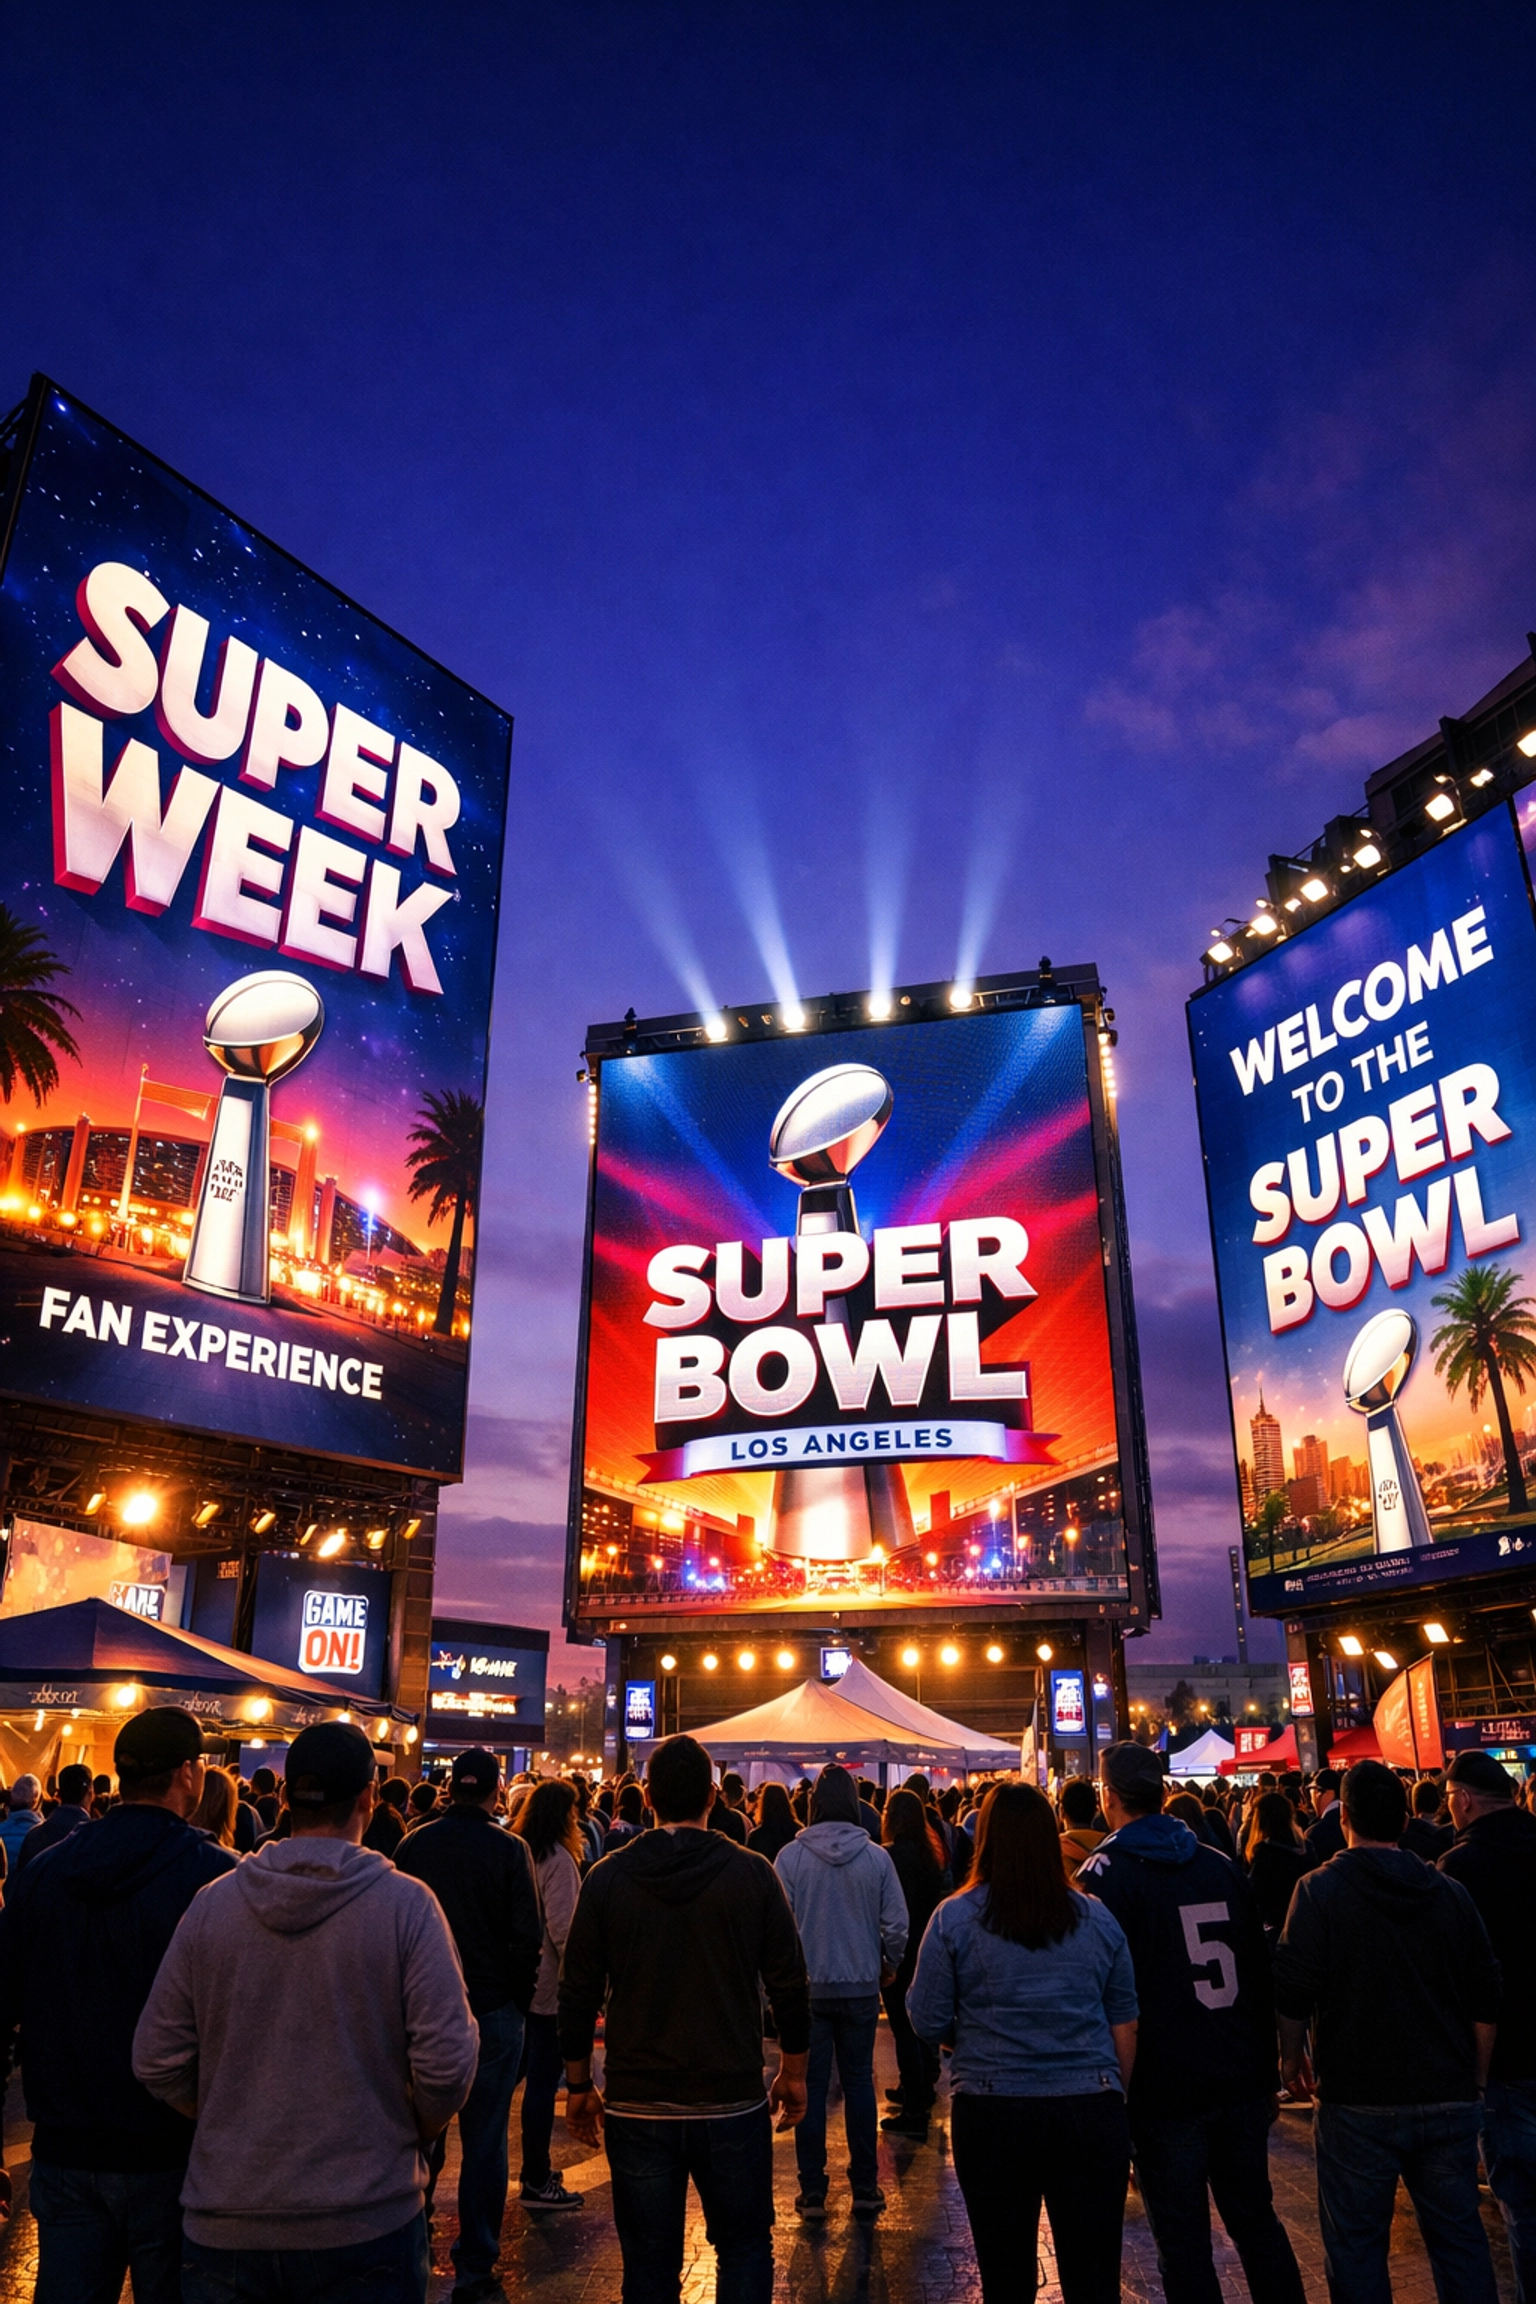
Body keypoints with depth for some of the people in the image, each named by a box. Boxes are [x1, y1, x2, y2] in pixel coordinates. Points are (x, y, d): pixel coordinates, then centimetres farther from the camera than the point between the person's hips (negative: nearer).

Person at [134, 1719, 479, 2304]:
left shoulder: (212, 1902, -5)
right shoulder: (405, 1903, -14)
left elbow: (156, 2059, -1)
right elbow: (447, 2059, -16)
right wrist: (413, 2130, 4)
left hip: (225, 2220, 2)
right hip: (364, 2219, -2)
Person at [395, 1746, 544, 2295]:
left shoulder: (413, 1844, -5)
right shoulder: (509, 1849, -13)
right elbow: (527, 1936, -11)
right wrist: (519, 1998, 4)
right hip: (492, 2009, -3)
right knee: (484, 2142, 8)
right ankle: (476, 2266, 15)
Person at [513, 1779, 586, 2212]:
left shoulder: (518, 1853, 5)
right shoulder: (558, 1858, -18)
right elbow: (562, 1927, -22)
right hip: (550, 1984, -8)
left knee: (534, 2074, 19)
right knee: (543, 2080, 1)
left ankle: (534, 2168, 30)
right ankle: (536, 2183, 10)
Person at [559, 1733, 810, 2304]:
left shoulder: (607, 1878, -7)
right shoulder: (752, 1873, -9)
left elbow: (578, 1993, -2)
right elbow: (789, 1984, -4)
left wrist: (578, 2086, 10)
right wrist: (793, 2071, 10)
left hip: (637, 2107, 1)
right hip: (734, 2102, -1)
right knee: (744, 2248, 17)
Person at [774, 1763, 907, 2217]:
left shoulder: (790, 1856, -12)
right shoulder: (877, 1857, -9)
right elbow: (897, 1923, -5)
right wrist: (889, 1965, 13)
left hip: (808, 1987, -1)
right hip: (861, 1986, 1)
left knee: (810, 2086, 8)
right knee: (859, 2083, 14)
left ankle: (812, 2192, 14)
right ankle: (865, 2188, 21)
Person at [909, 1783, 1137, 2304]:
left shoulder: (953, 1919, -6)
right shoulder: (1097, 1919, 1)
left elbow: (928, 2025, -4)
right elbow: (1124, 2029, 7)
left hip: (992, 2117, -1)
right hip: (1091, 2113, 2)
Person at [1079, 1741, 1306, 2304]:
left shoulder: (1106, 1873, -12)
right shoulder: (1221, 1866, 5)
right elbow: (1260, 1972, 9)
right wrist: (1265, 2072, 17)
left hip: (1164, 2089, -5)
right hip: (1241, 2082, 5)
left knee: (1183, 2239, 7)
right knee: (1256, 2218, 20)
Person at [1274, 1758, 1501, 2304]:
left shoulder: (1320, 1890, -11)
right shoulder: (1450, 1892, 1)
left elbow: (1293, 1991, -12)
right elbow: (1485, 2001, 6)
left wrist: (1292, 2054, 6)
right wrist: (1473, 2081, 19)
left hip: (1359, 2100, -4)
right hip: (1449, 2098, 4)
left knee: (1356, 2244, 9)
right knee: (1460, 2238, 17)